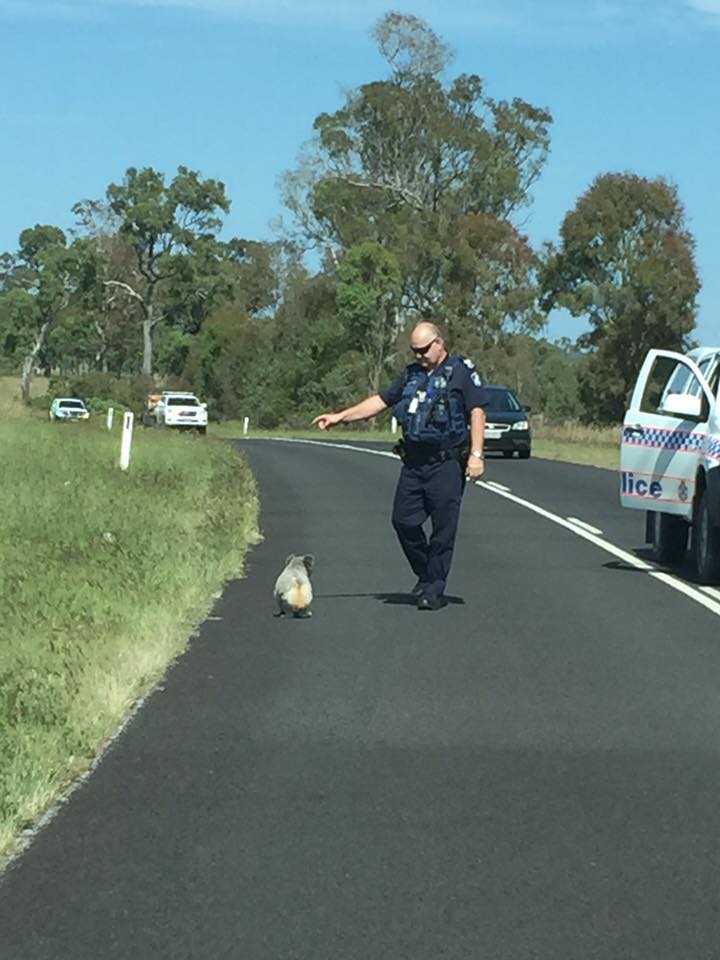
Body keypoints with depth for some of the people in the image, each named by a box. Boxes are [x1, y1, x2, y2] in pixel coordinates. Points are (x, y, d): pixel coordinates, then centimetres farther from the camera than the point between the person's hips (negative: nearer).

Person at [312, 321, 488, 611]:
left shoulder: (462, 372, -3)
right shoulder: (412, 374, 15)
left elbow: (477, 412, -8)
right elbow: (380, 401, 21)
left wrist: (476, 454, -17)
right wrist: (339, 417, 17)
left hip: (446, 464, -6)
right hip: (413, 462, 6)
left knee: (443, 527, -4)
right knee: (404, 520, 4)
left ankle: (434, 589, 4)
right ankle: (426, 575, 22)